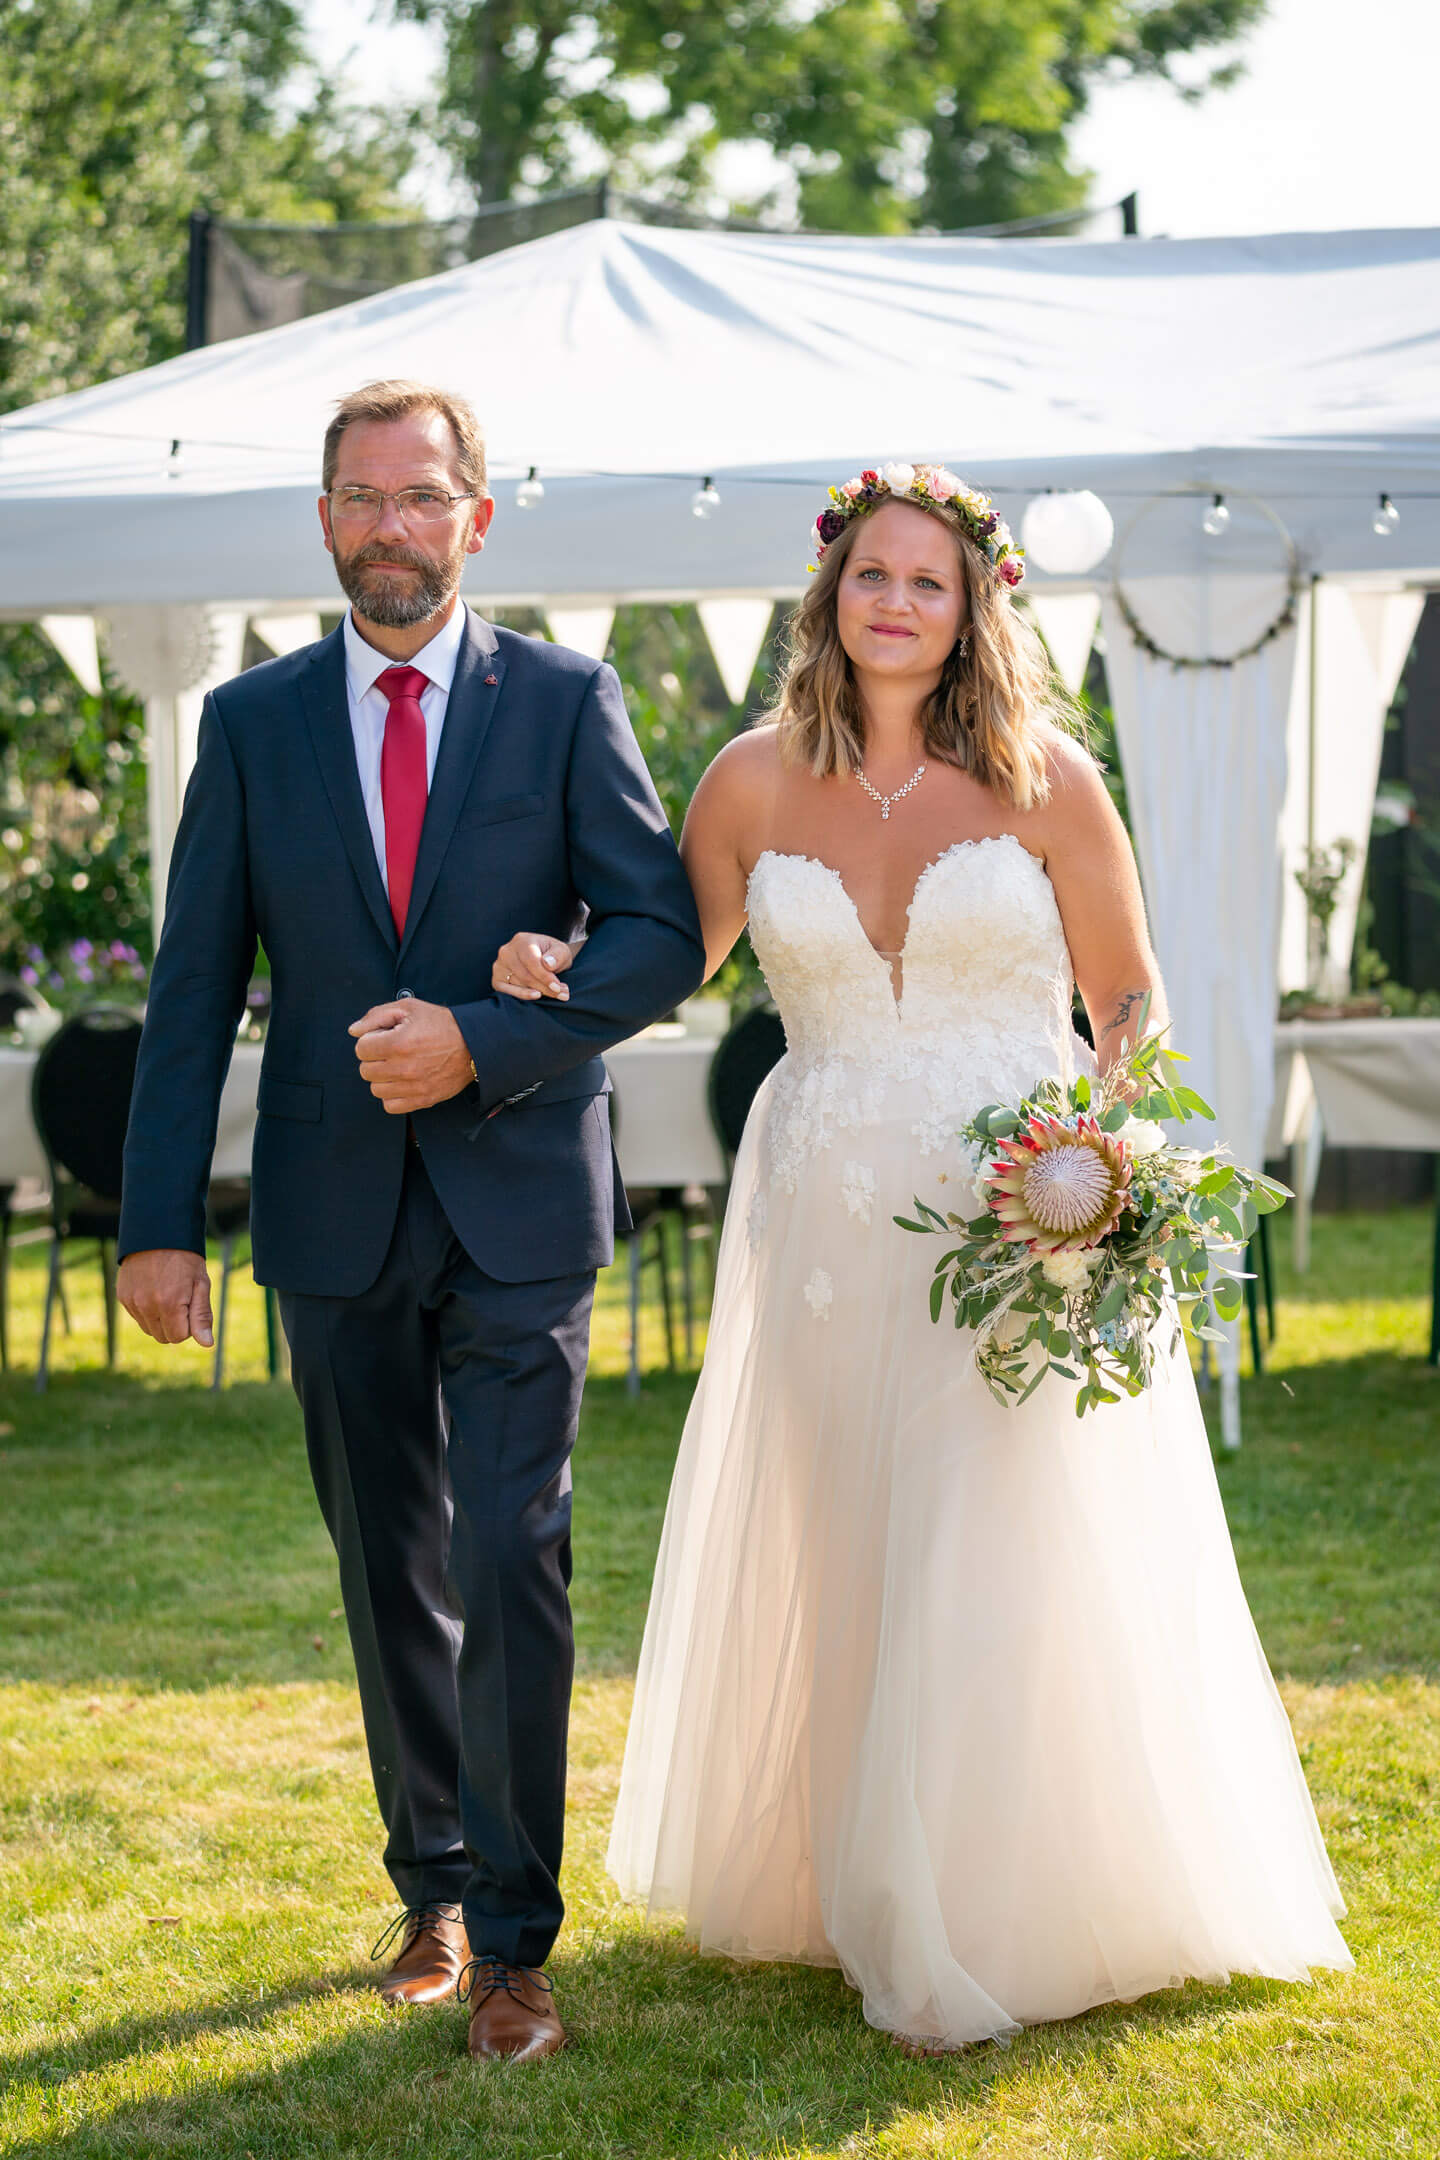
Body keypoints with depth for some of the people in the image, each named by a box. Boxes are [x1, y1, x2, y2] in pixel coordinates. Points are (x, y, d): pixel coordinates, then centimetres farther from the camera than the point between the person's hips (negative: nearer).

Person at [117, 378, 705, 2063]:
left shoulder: (567, 703, 0)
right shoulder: (251, 722, 5)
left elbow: (660, 934, -4)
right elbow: (194, 990, 2)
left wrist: (483, 1041, -17)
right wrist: (160, 1221, -4)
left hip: (518, 1203, -2)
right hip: (336, 1217, 3)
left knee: (513, 1564, -8)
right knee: (391, 1576, 13)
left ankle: (513, 1944, 0)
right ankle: (433, 1888, 28)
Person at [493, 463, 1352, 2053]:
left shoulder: (1043, 776, -2)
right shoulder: (756, 782, 4)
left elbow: (1133, 996, 4)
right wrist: (557, 970, -3)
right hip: (829, 1225, 2)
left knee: (1018, 1565, -5)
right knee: (834, 1570, 9)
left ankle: (996, 1923, 7)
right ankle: (850, 1886, 27)